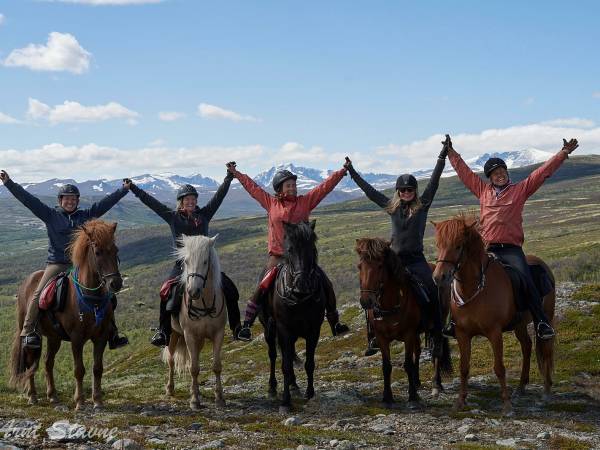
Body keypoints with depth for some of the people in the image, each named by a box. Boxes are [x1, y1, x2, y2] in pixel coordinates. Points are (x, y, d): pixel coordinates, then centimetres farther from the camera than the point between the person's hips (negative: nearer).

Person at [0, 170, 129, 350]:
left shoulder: (85, 215, 11)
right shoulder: (51, 215, 3)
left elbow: (105, 203, 13)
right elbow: (28, 199, -4)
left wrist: (125, 190, 14)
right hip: (56, 264, -3)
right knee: (39, 294, -24)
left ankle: (113, 335, 6)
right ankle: (28, 333, -19)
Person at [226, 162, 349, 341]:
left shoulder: (305, 201, 4)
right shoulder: (271, 203, 5)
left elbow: (325, 186, 2)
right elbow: (252, 187, 12)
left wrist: (342, 172, -3)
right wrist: (235, 173, 16)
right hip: (278, 257, -2)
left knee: (326, 285, 3)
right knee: (261, 288, -14)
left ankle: (334, 322, 20)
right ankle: (246, 325, -5)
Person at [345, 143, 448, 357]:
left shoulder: (423, 205, 5)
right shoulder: (392, 207, 10)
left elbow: (434, 181, 0)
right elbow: (369, 191, 15)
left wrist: (443, 156, -4)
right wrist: (352, 172, 18)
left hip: (416, 259, -2)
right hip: (395, 259, 2)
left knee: (431, 293, -21)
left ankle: (437, 337, -13)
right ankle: (374, 337, 0)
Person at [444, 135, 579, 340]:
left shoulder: (520, 189, 9)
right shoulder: (482, 190, 16)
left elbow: (544, 171, 6)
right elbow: (464, 172, 24)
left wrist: (564, 153, 1)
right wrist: (451, 152, 27)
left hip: (512, 249, -3)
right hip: (488, 249, 3)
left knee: (526, 282, -21)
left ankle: (542, 322, -19)